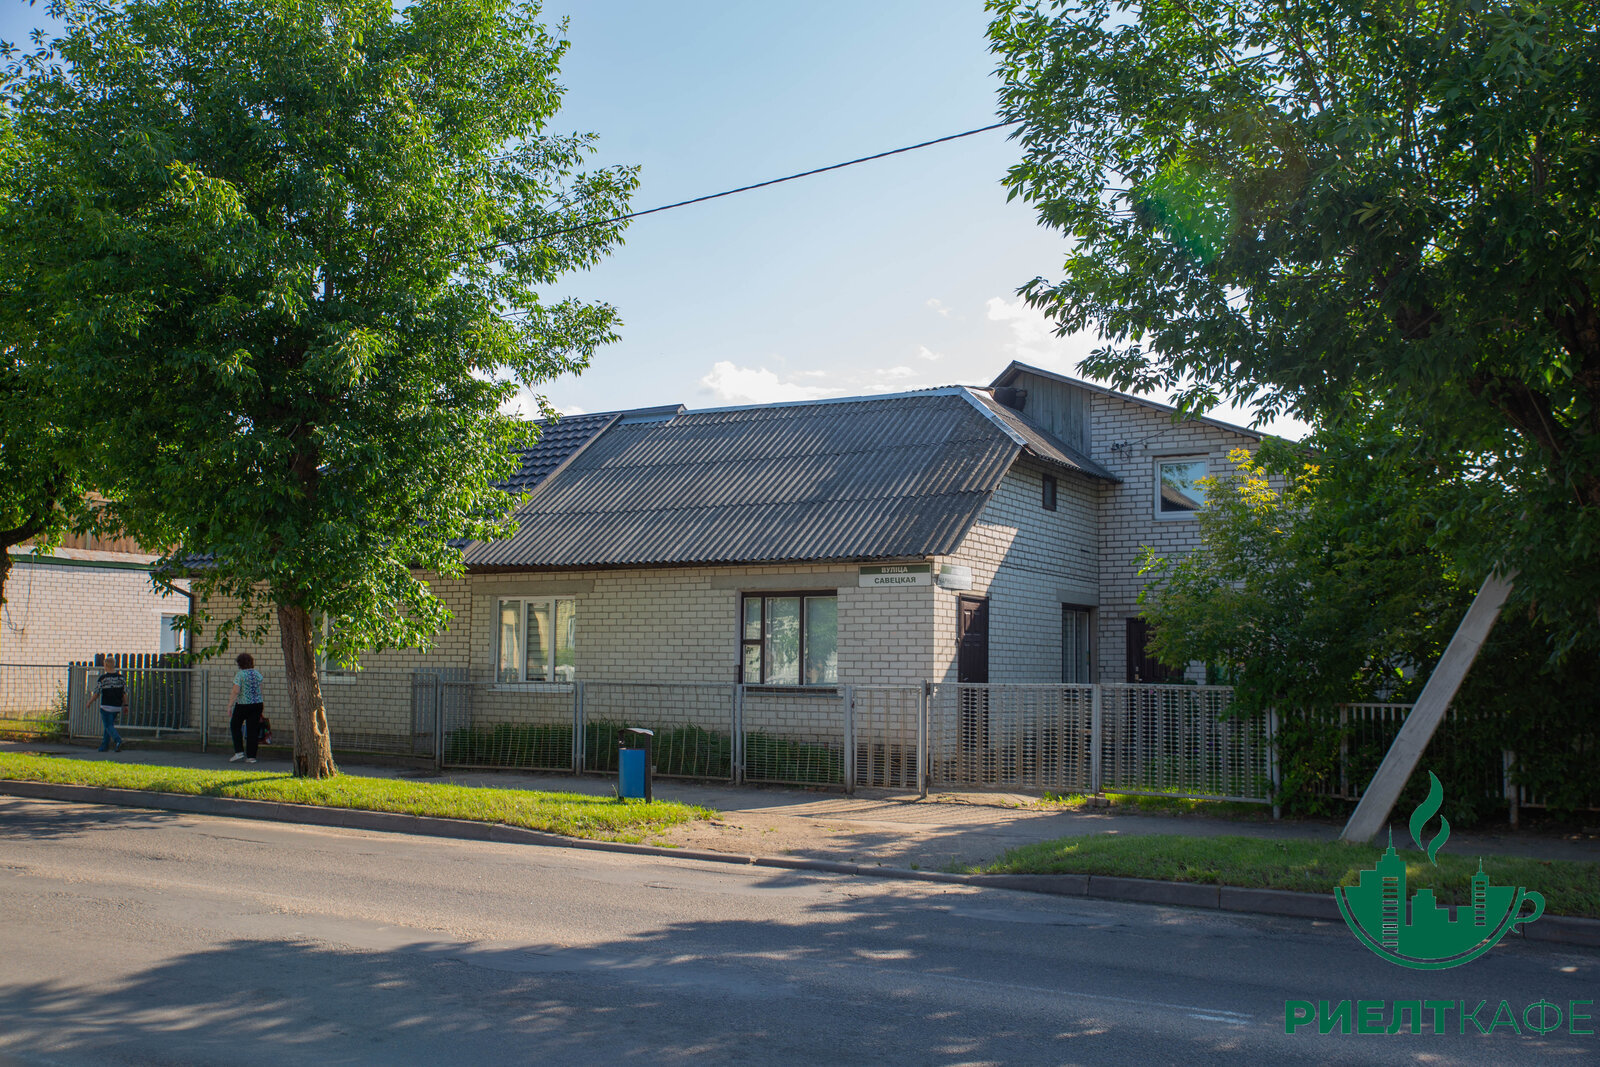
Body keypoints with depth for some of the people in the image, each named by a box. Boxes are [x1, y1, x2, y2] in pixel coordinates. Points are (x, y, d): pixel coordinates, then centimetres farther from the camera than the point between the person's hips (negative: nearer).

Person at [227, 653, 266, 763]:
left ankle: (239, 751, 6)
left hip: (243, 704, -4)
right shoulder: (257, 674, 5)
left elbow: (235, 692, -17)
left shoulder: (240, 675, -11)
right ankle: (251, 756, 5)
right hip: (257, 704, 4)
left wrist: (230, 705, -9)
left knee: (235, 726, 15)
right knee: (253, 729, 6)